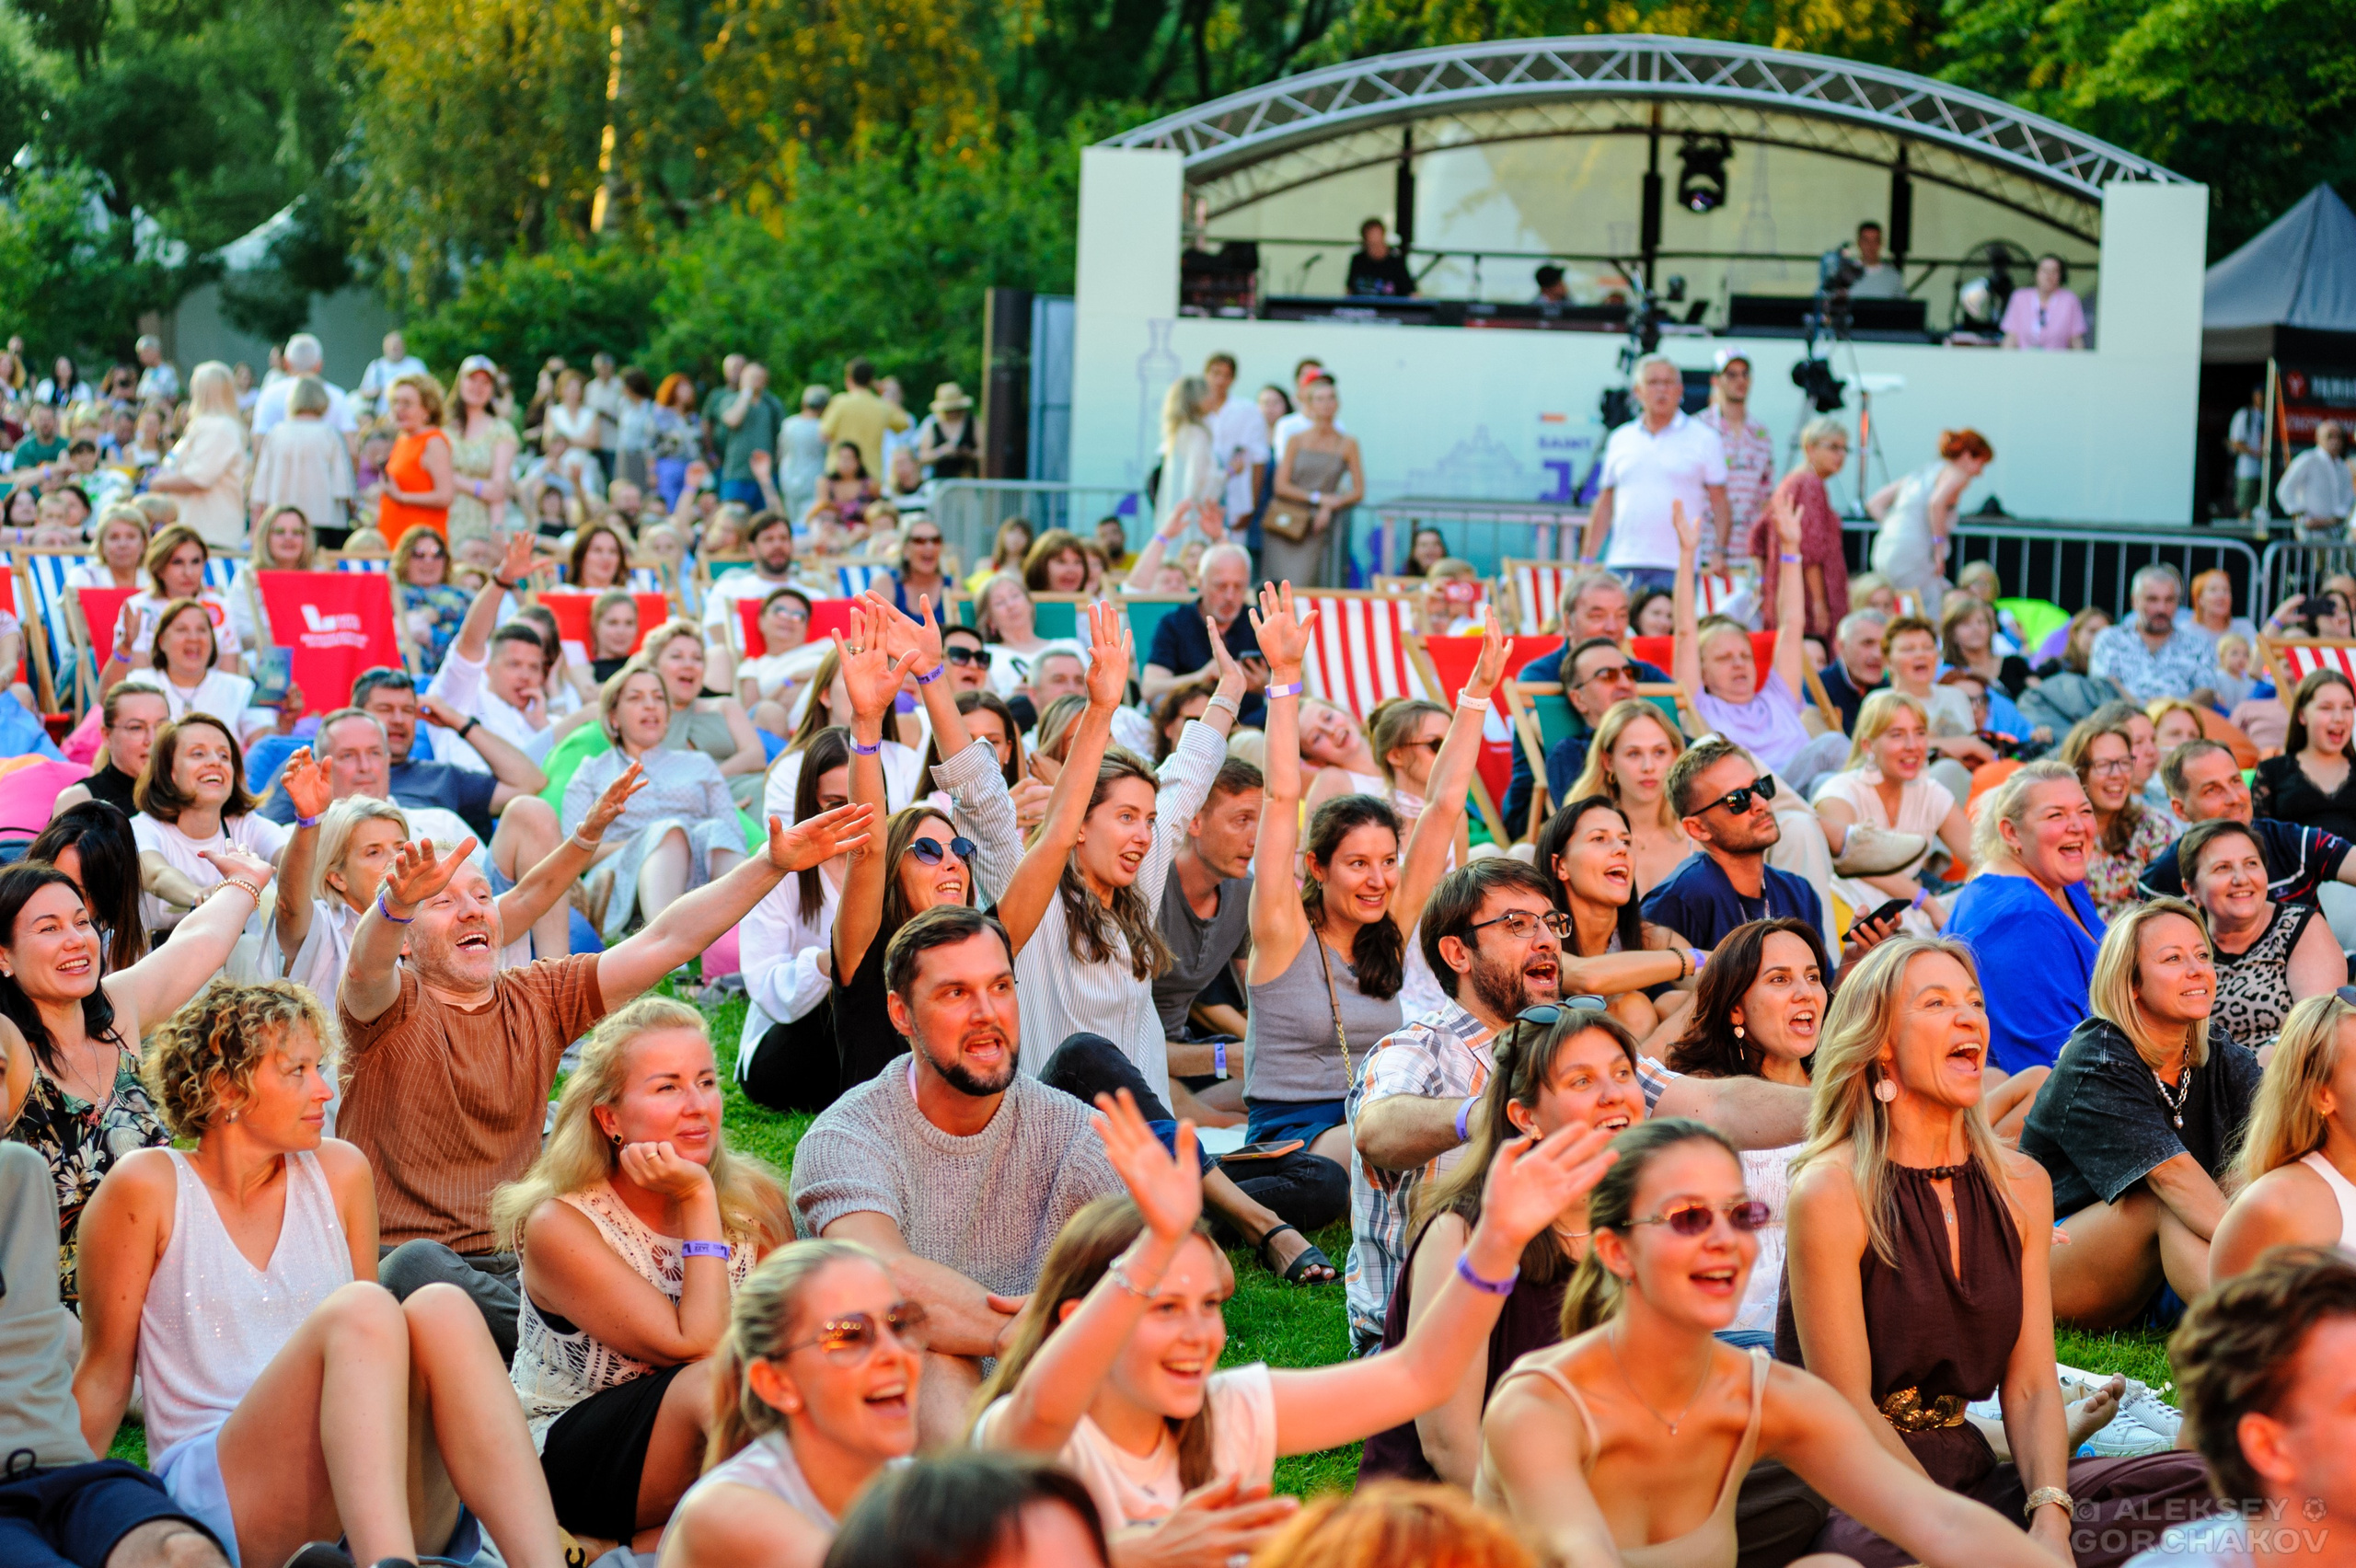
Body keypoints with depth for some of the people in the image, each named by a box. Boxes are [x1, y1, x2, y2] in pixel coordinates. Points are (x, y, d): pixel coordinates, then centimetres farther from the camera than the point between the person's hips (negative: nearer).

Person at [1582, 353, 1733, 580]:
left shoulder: (1703, 438, 7)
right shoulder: (1620, 439, 15)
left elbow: (1720, 503, 5)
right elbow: (1605, 505, 18)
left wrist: (1721, 551, -9)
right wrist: (1586, 560, 12)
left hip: (1676, 568, -3)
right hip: (1623, 565, 3)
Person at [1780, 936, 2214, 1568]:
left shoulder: (2022, 1186, 9)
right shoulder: (1831, 1192, -10)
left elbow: (2030, 1387, 5)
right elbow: (1848, 1408, -12)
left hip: (1971, 1466, 5)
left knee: (2201, 1484, -15)